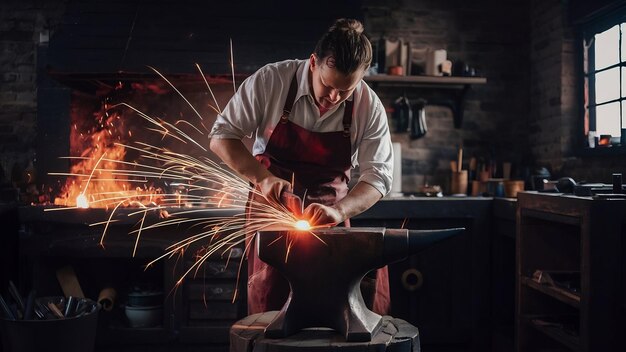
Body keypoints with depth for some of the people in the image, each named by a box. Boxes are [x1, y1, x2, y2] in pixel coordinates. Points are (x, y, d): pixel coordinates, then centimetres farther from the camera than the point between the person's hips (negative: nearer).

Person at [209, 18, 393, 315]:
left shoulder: (369, 106, -11)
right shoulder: (271, 80, -15)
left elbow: (378, 176, -11)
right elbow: (221, 137, -9)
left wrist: (339, 210, -30)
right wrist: (262, 178, -24)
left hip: (330, 212, 2)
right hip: (272, 205, -1)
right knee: (268, 293, -13)